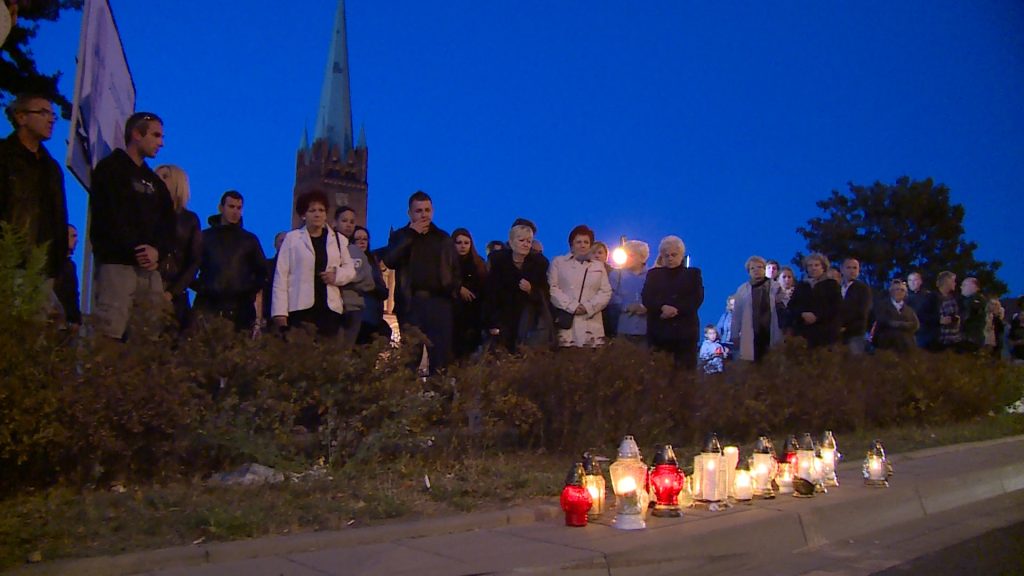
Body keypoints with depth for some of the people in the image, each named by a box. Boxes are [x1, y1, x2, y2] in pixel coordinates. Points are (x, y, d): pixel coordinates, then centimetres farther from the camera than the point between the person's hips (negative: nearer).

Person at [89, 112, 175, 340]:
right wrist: (136, 249, -12)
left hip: (150, 269, 6)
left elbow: (169, 224, 16)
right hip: (117, 263, -6)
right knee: (110, 334, -16)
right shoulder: (111, 169, 5)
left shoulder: (155, 181, 25)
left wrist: (158, 251, -3)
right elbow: (109, 218, -8)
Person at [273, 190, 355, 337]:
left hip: (329, 308, 2)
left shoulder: (338, 239, 14)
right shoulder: (292, 238, 6)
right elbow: (281, 275, 2)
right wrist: (280, 312, -5)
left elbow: (350, 268, 21)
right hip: (299, 308, -2)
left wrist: (337, 275, -4)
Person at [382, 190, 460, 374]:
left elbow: (456, 270, 18)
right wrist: (411, 234, -7)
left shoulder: (443, 238, 16)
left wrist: (452, 290, -1)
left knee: (441, 353, -4)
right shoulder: (400, 236, 11)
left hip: (439, 301, 1)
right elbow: (389, 261, -8)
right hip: (410, 302, -1)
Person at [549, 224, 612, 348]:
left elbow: (606, 292, 11)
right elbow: (552, 288, 0)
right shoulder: (558, 262, 11)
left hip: (591, 323, 3)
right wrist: (571, 306, -12)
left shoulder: (599, 266, 20)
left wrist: (588, 307, -7)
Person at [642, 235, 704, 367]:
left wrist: (676, 310, -15)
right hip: (659, 331, 1)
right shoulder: (653, 274, 17)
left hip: (685, 330, -1)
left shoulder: (693, 273, 14)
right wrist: (662, 308, -18)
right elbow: (646, 298, 2)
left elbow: (697, 298, -1)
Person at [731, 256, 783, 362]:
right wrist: (735, 335, 9)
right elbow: (737, 314, 8)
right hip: (751, 336, 0)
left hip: (771, 334, 0)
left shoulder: (775, 287, 5)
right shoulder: (742, 289, 5)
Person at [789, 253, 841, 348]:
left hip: (825, 330, -2)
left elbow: (836, 306, -2)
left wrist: (817, 316, -13)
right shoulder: (801, 285, 19)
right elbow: (792, 305, 11)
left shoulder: (832, 284, 9)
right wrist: (803, 314, -10)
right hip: (803, 330, 2)